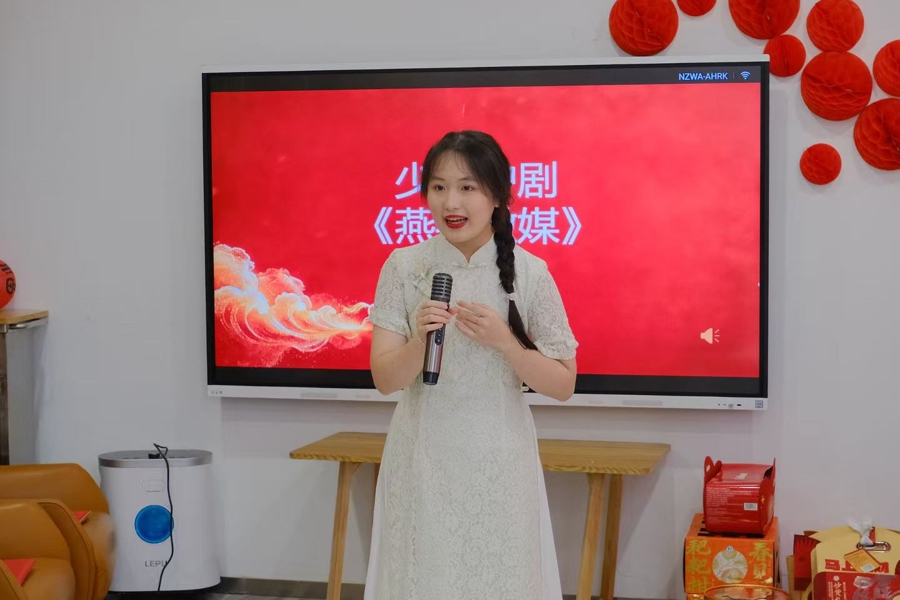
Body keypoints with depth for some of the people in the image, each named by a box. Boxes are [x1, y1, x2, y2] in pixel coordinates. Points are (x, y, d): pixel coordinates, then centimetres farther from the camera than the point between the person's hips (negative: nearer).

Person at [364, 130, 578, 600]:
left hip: (499, 460, 0)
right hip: (422, 459, 1)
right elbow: (385, 380, -5)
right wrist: (420, 340, -24)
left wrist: (503, 341, -17)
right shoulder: (404, 267, -3)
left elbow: (563, 385, -2)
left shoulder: (529, 273, -6)